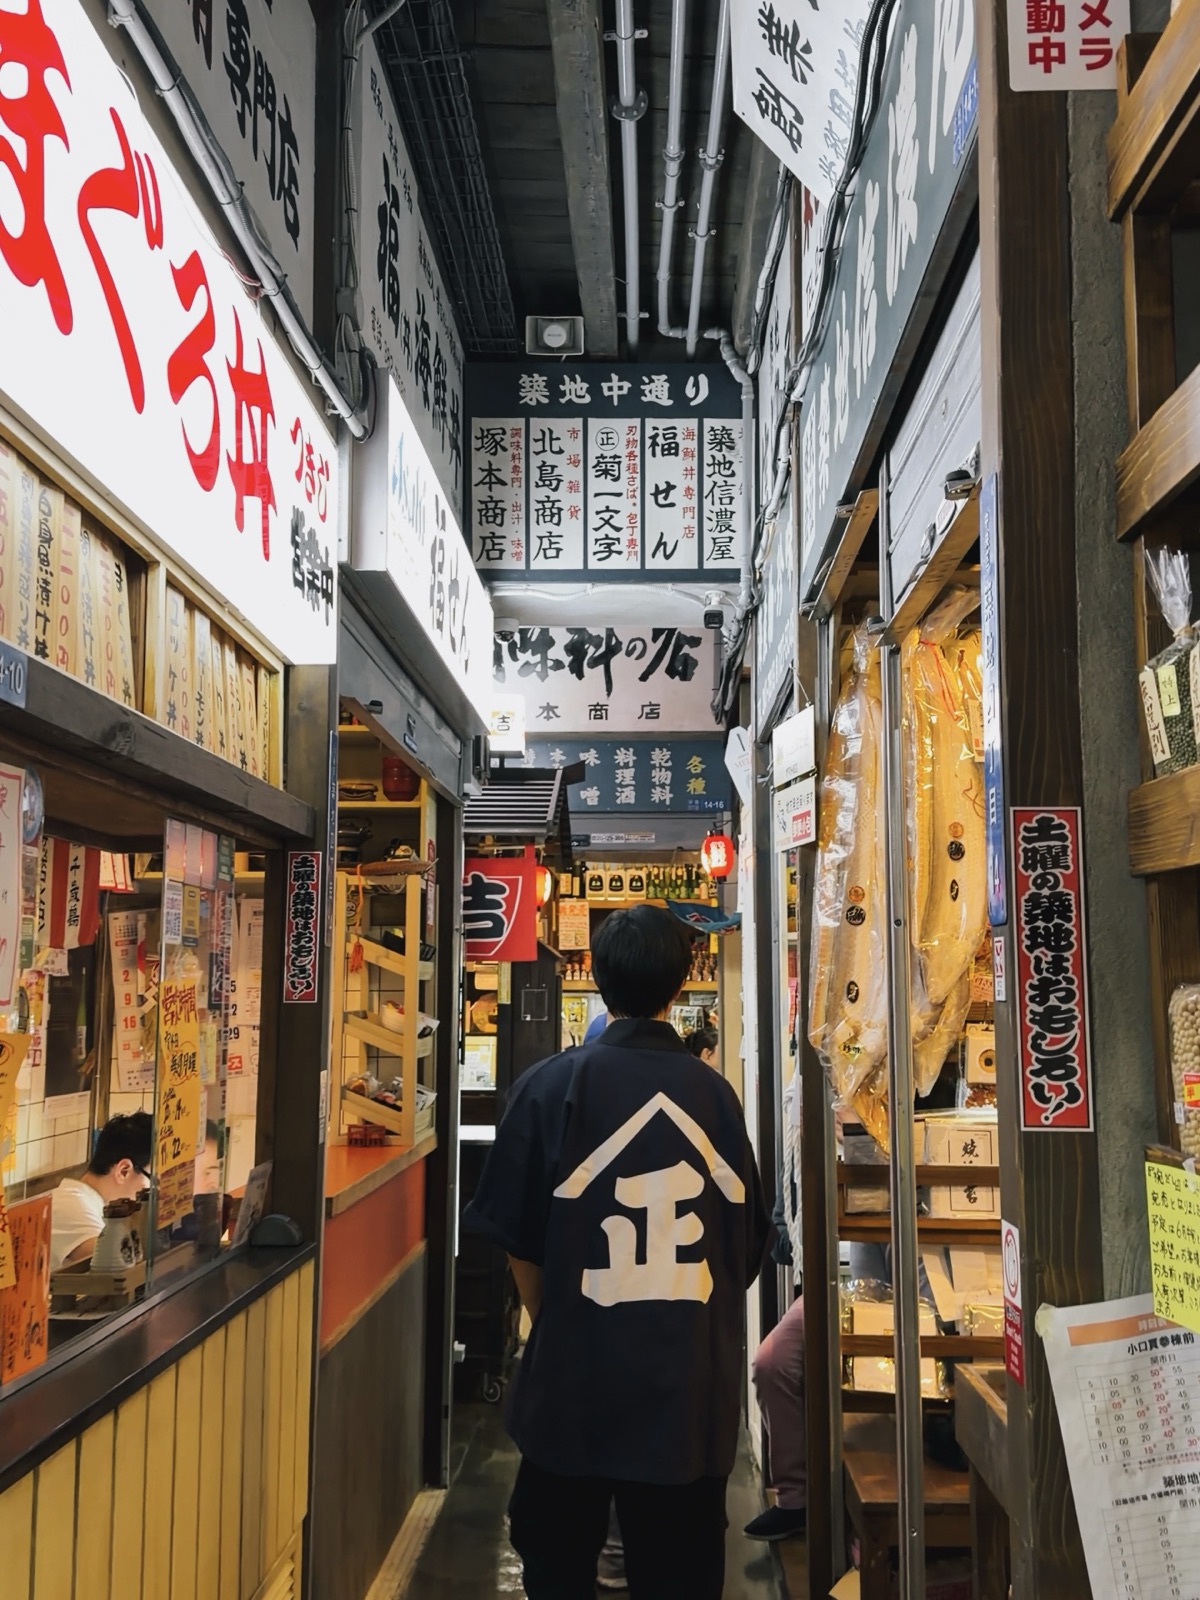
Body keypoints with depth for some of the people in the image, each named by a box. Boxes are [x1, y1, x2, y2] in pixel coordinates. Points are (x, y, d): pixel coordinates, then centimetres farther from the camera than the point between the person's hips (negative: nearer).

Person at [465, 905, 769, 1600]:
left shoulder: (551, 1085, -9)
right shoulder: (716, 1093, -2)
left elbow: (518, 1240, -4)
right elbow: (750, 1246, 5)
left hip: (576, 1386, -2)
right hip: (693, 1388, 2)